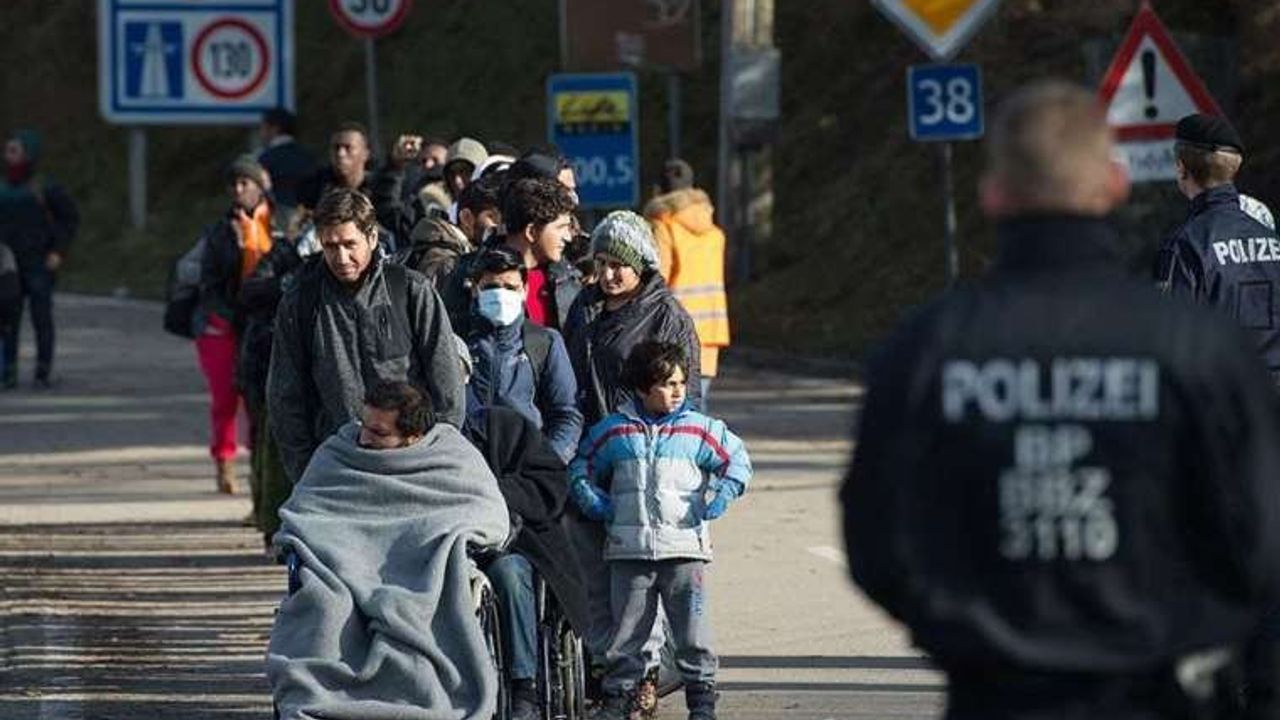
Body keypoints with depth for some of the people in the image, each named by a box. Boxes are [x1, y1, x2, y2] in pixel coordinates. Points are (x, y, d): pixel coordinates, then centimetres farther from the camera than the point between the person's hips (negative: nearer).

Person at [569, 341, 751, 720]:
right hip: (629, 548, 1)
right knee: (626, 629, 6)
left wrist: (722, 496, -3)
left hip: (685, 545, -1)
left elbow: (737, 459, 11)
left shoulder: (700, 430, 4)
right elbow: (582, 466, 18)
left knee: (692, 629, 0)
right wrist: (591, 500, 3)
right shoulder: (612, 431, 6)